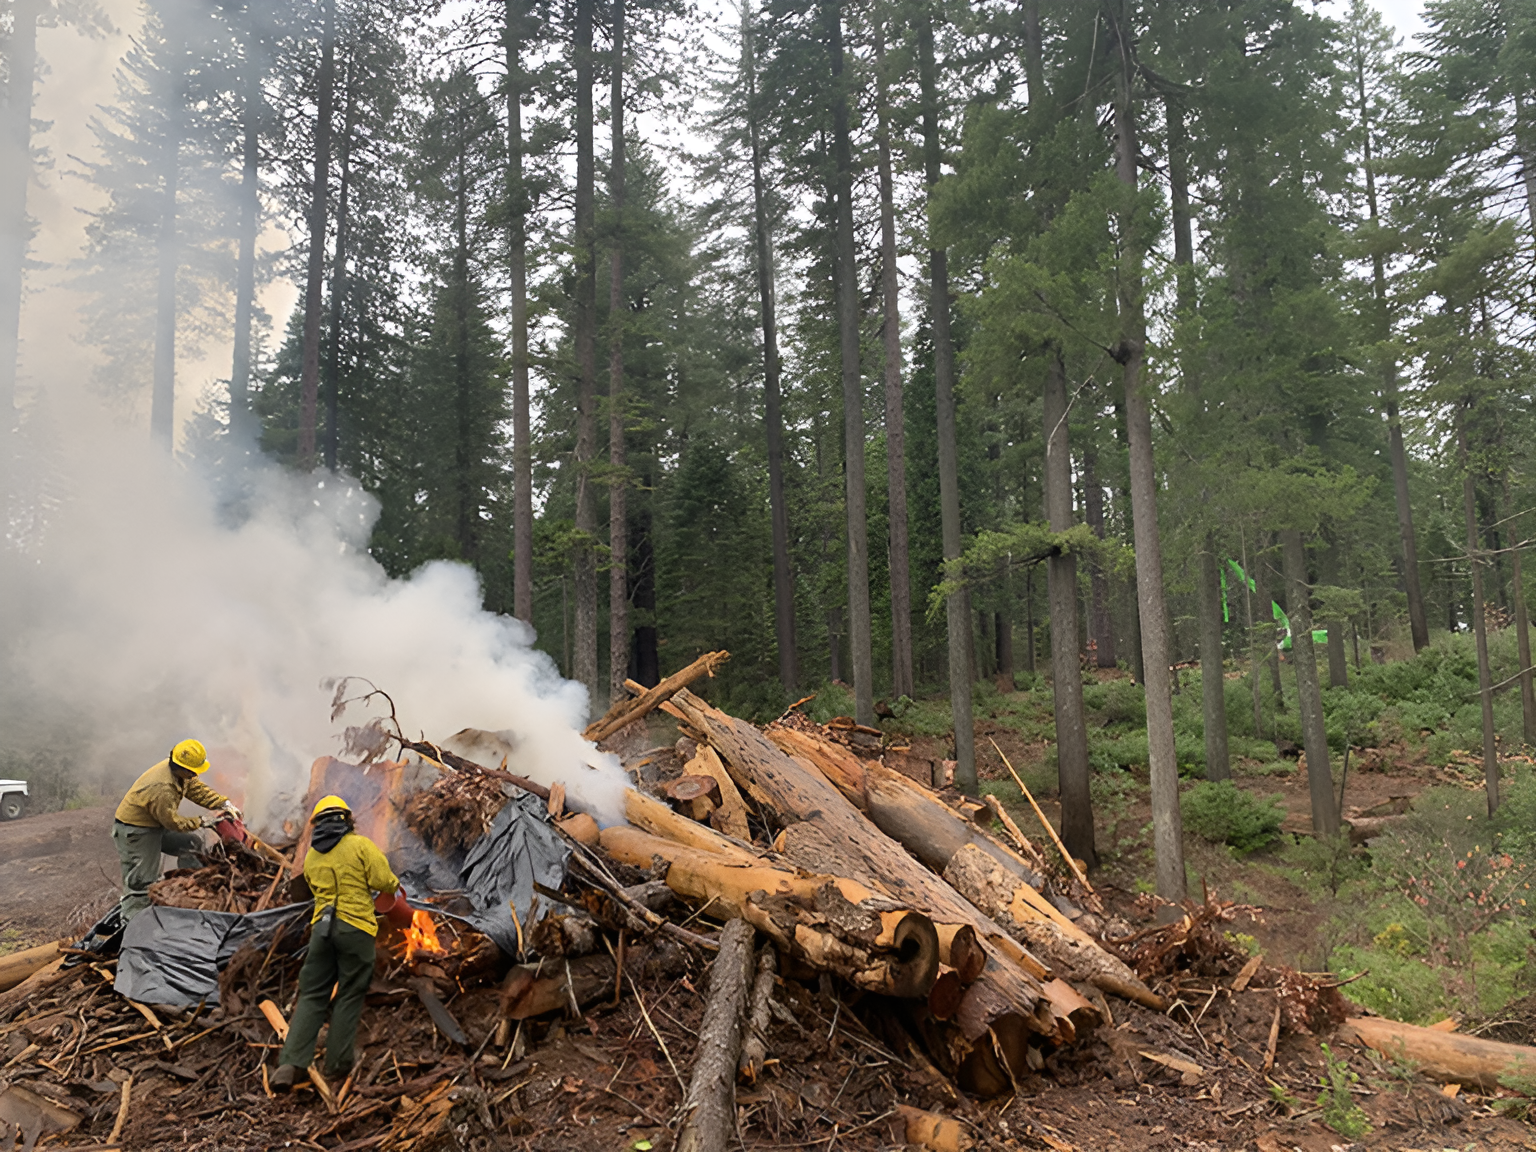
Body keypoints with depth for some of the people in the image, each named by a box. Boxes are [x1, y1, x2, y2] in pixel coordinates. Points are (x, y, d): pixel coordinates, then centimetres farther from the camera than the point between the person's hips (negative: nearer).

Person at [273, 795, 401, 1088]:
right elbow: (383, 880, -11)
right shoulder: (360, 844, -4)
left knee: (312, 996, 9)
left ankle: (290, 1064, -2)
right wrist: (395, 884, 11)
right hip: (355, 926, -4)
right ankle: (338, 1063, 11)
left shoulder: (311, 857, 13)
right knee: (349, 996, 7)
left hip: (322, 927, 4)